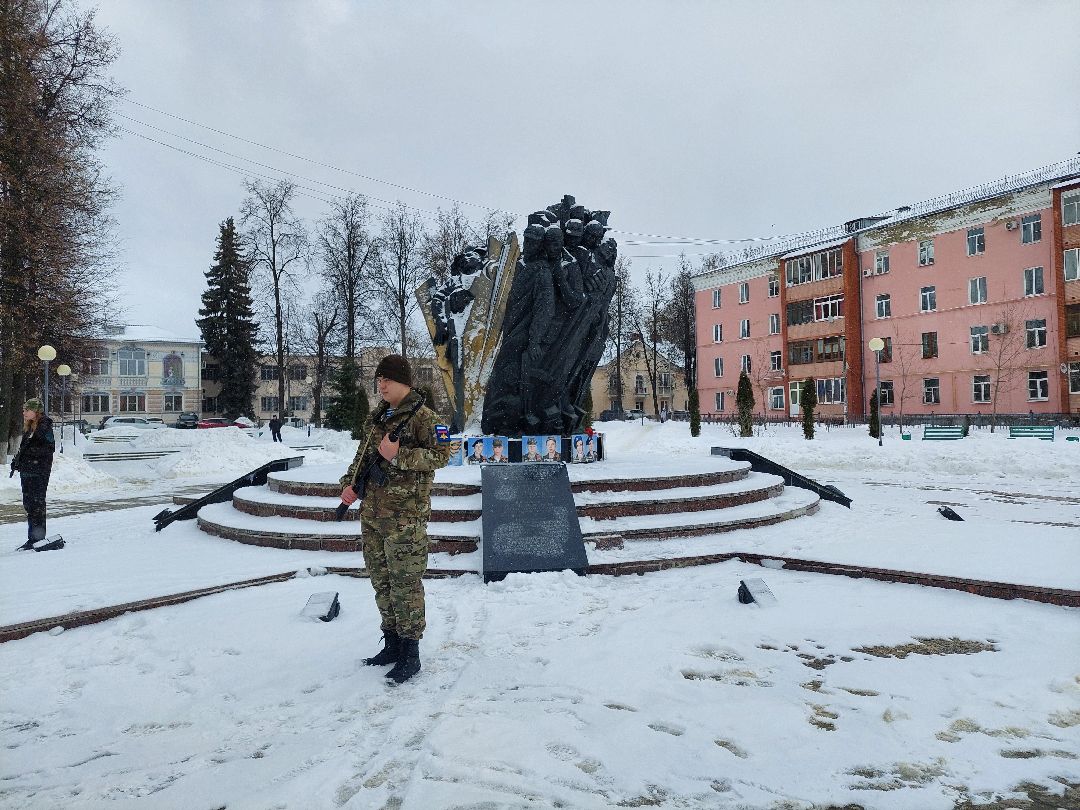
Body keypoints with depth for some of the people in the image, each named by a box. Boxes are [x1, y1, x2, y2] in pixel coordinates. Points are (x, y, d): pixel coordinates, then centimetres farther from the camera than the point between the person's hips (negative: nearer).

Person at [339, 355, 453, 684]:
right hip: (372, 513, 8)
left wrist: (398, 455, -21)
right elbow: (363, 455, 23)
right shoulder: (379, 416, 15)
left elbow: (441, 455, -15)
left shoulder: (422, 416, -8)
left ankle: (410, 654, 7)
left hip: (405, 515, -8)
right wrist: (348, 483, 8)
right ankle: (392, 644, 28)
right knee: (381, 582, 14)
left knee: (405, 583, -4)